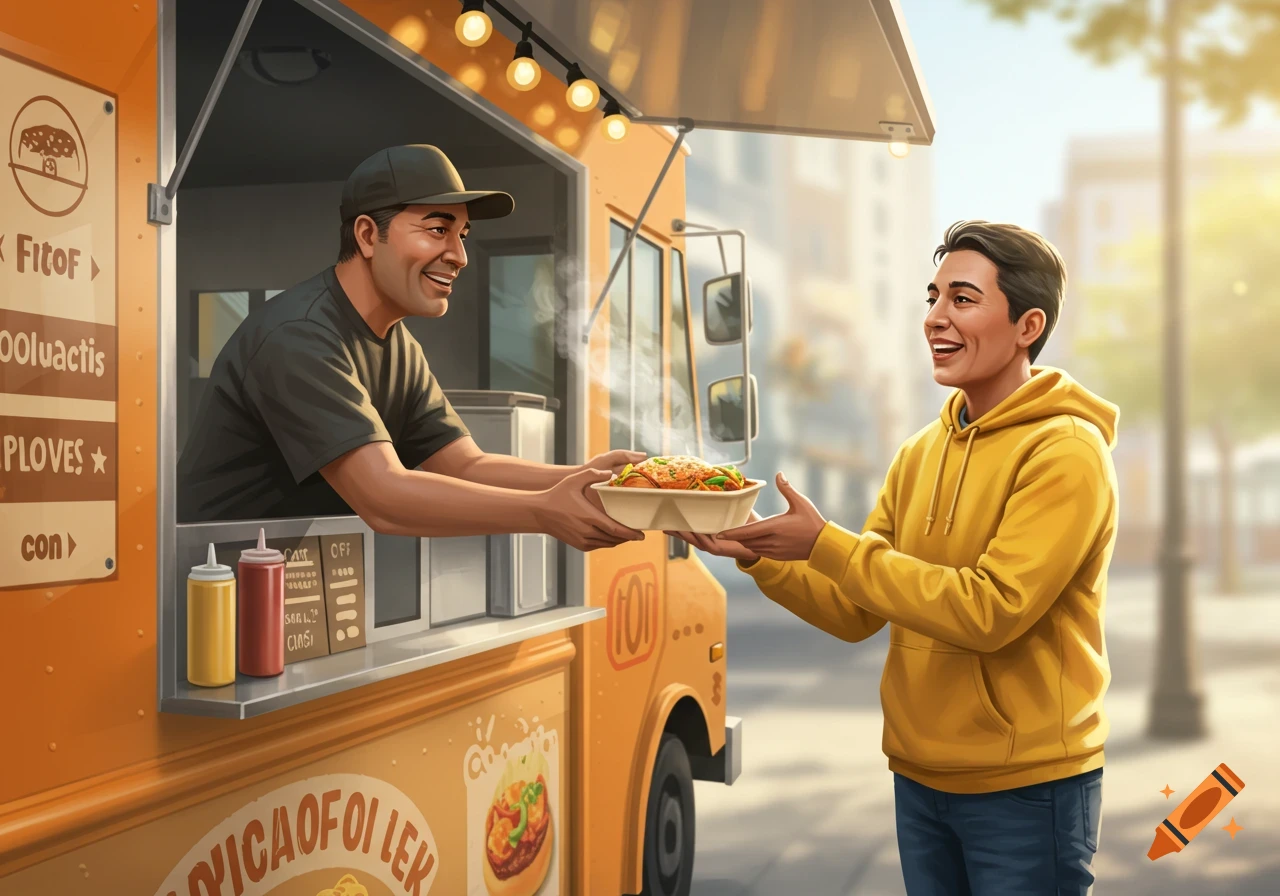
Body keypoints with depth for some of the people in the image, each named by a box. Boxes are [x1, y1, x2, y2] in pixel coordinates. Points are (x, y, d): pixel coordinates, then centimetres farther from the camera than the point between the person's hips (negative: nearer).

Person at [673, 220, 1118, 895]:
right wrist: (755, 554, -10)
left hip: (1025, 787, -6)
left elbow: (991, 609, -24)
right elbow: (855, 612, 5)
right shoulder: (920, 453, 6)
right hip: (920, 779, 6)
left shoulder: (1066, 451, -15)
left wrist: (824, 544, -23)